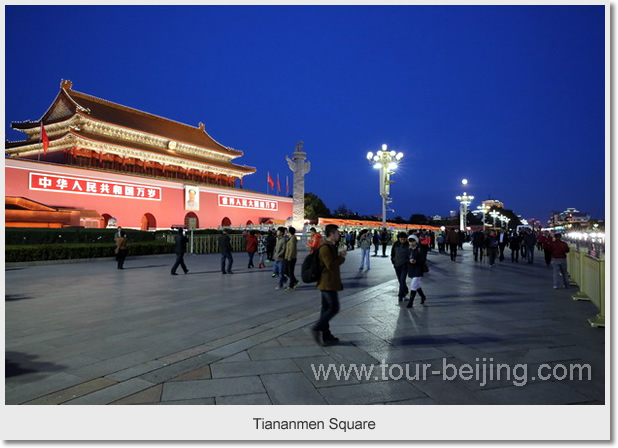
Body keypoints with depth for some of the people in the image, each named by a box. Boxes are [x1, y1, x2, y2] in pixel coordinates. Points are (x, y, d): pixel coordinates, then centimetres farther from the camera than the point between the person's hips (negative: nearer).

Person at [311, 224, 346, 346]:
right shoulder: (325, 248, -18)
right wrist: (342, 257, -12)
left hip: (327, 283, 11)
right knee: (334, 308, -7)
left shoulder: (330, 246, 15)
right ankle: (317, 328, -2)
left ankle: (326, 336, 19)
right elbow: (331, 265, -24)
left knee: (326, 308, 12)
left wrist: (339, 255, 4)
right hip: (329, 283, -11)